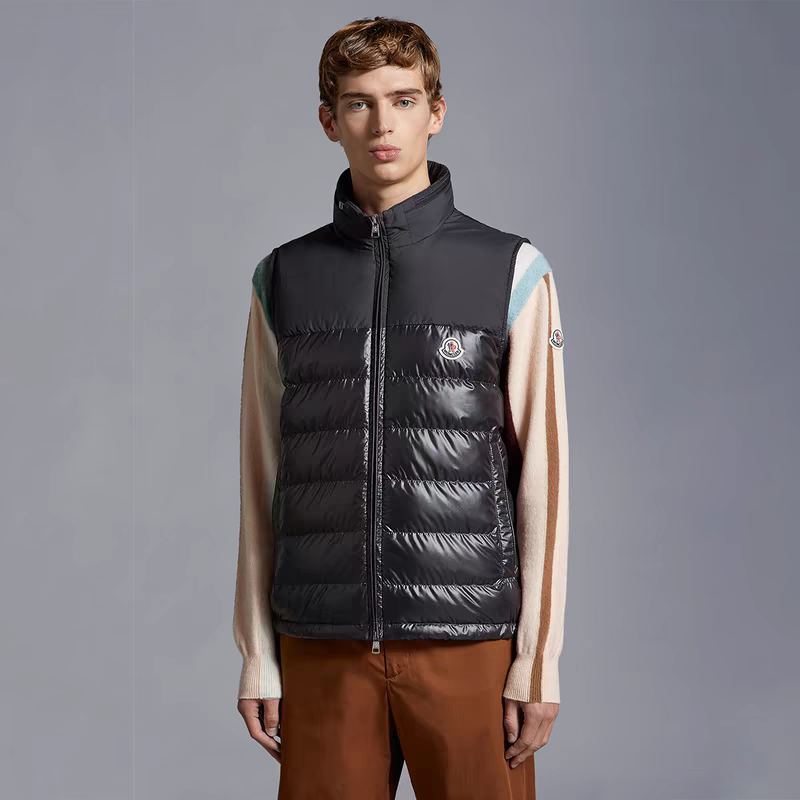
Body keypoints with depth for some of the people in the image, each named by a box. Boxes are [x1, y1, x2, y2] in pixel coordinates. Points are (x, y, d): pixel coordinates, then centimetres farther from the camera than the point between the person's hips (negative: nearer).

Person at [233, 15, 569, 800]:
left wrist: (538, 661, -3)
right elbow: (262, 478, 9)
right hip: (324, 647, 2)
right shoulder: (283, 279, 8)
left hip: (467, 642, -1)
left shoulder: (511, 272, 1)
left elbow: (542, 476, 0)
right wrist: (256, 656, 7)